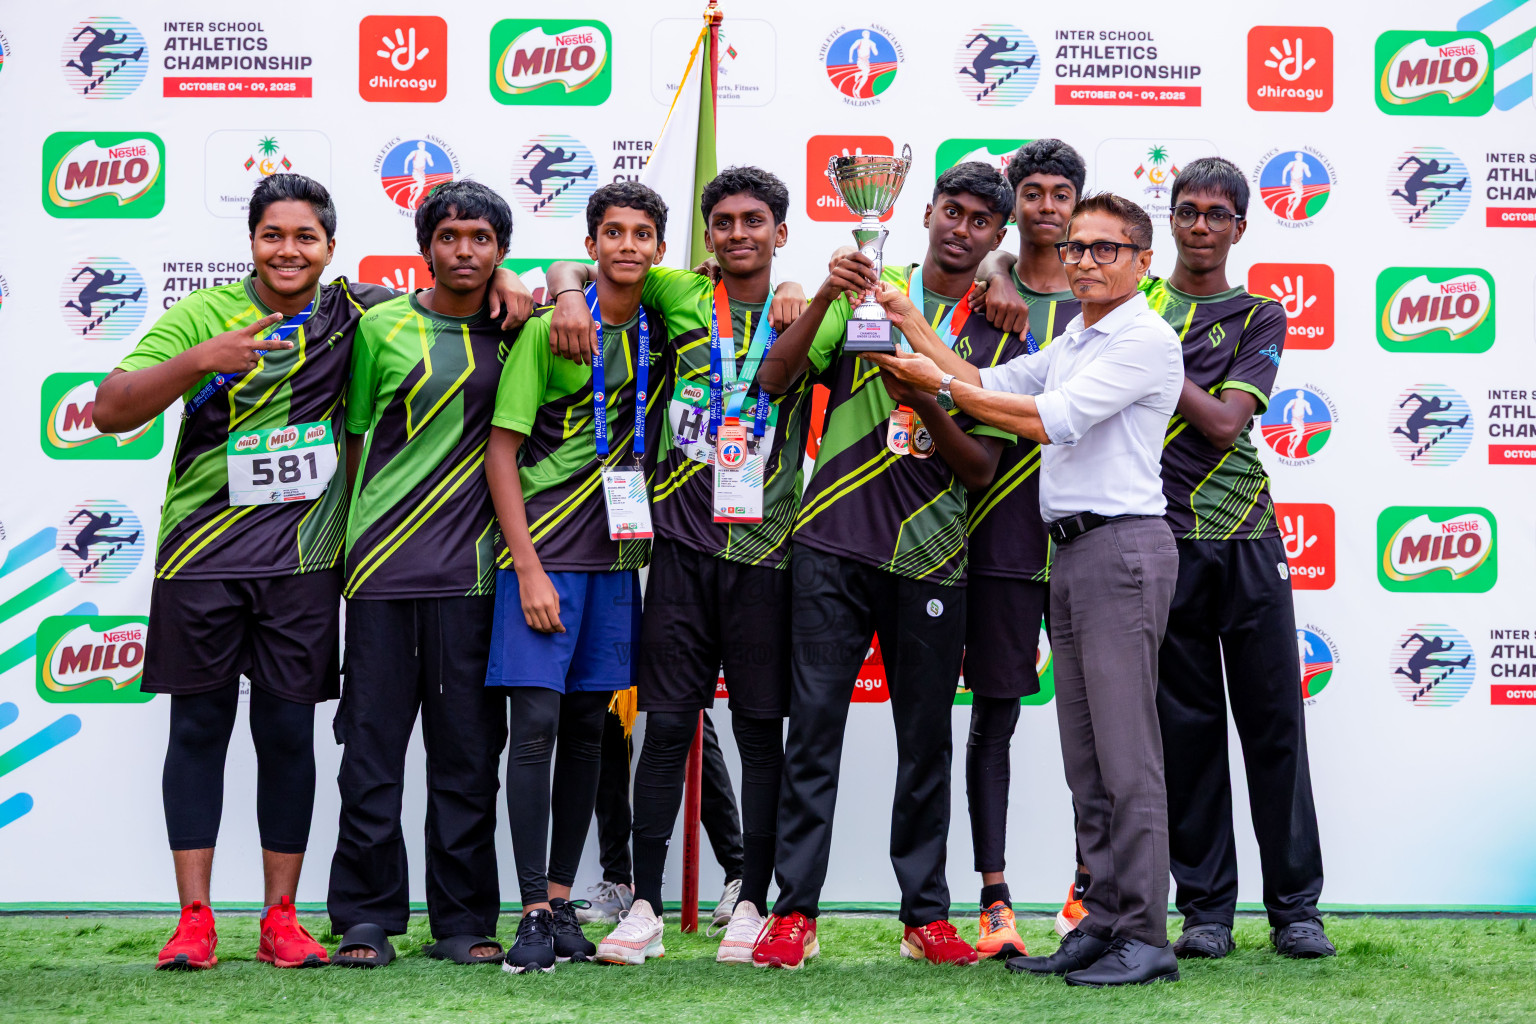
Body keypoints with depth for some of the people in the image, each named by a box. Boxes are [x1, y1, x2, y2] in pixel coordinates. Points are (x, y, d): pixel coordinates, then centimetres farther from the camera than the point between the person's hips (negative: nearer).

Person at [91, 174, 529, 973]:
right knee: (199, 727, 3)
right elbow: (110, 411, -7)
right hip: (200, 554, -1)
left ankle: (281, 920, 11)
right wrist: (202, 358, -20)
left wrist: (497, 277, -1)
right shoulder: (202, 315, 0)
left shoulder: (355, 312, 6)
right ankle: (194, 920, 8)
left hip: (301, 558, 1)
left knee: (289, 732, 3)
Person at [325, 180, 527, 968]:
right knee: (373, 740, 1)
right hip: (382, 565, -1)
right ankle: (367, 918, 9)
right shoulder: (382, 327, 5)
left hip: (468, 568, 1)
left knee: (468, 747, 3)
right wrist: (358, 533, 5)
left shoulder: (510, 328, 10)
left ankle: (463, 920, 10)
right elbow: (354, 438, 10)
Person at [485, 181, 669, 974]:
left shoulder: (659, 332, 9)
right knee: (536, 724, -9)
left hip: (616, 554, 5)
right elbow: (501, 450, -7)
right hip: (543, 552, -5)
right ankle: (534, 914, -5)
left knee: (587, 728, 9)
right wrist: (528, 567, -12)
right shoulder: (548, 330, -6)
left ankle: (563, 899, 17)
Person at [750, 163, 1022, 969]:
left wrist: (926, 403, -16)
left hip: (930, 560, 1)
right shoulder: (869, 291, 7)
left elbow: (982, 467, 1)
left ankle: (925, 913, 15)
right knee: (813, 726, -3)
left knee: (926, 740, 6)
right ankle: (794, 910, 2)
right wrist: (824, 297, -17)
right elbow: (777, 377, -2)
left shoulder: (996, 335, 8)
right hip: (834, 545, -1)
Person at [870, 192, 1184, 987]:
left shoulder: (1145, 339, -8)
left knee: (1127, 756, -10)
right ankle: (1101, 925, 14)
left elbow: (1048, 420, -14)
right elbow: (986, 385, 23)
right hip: (1071, 553, 9)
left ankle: (1145, 938, -9)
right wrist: (909, 321, 19)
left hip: (1121, 545, -9)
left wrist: (943, 386, -7)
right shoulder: (1071, 345, 22)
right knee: (1086, 759, 9)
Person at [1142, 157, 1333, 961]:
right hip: (1164, 540, 0)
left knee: (1275, 722, 1)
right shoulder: (1137, 300, 11)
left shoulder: (1259, 316, 8)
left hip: (1248, 539, 0)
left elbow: (1225, 421, -6)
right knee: (1187, 726, 2)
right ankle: (1204, 909, 9)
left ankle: (1295, 908, 9)